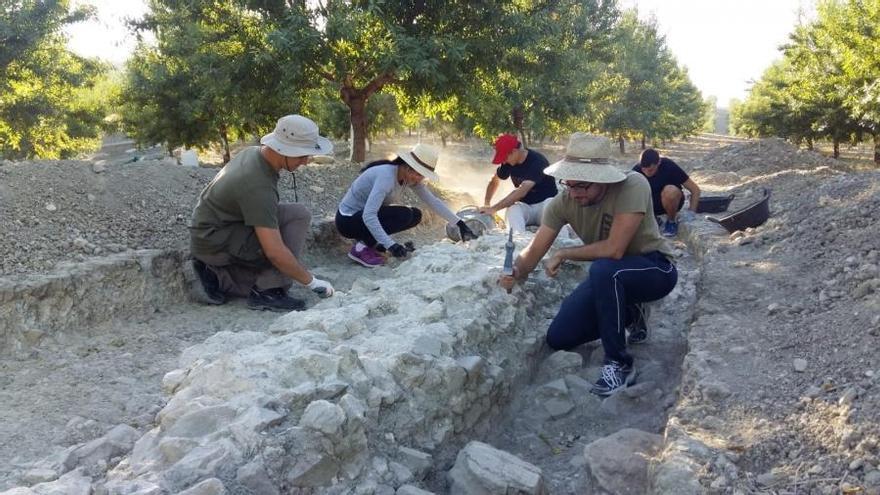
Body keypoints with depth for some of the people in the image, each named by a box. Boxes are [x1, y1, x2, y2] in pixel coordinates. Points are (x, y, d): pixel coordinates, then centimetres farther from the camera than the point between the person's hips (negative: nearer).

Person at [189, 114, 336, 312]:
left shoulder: (254, 152, -2)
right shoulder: (259, 185, -29)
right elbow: (275, 252, -31)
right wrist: (311, 281, -22)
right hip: (216, 242, -9)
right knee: (298, 216, -20)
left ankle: (219, 277, 11)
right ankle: (268, 291, -16)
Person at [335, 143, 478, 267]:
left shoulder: (410, 177, -4)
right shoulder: (386, 176, -30)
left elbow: (433, 201, -2)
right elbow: (368, 216, -36)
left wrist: (460, 224, -6)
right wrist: (390, 245, -41)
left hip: (367, 215, 9)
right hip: (347, 220, -9)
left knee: (415, 215, -3)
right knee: (404, 215, -24)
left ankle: (371, 241, 5)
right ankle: (361, 247, -14)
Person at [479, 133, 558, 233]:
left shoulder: (537, 161, -21)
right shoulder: (508, 163, 0)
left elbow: (521, 191, -31)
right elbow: (494, 181, 22)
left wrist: (494, 209, -30)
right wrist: (486, 204, 10)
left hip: (544, 204, -4)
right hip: (525, 206, 4)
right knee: (512, 210, -32)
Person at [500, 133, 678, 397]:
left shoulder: (633, 185, -30)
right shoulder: (563, 201, -14)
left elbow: (614, 249, -36)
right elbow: (535, 250, -10)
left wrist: (563, 254, -24)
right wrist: (516, 273, -30)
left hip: (655, 269, -6)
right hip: (610, 277, 6)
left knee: (603, 269, -39)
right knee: (558, 339, 1)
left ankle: (620, 364, -21)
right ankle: (628, 315, 24)